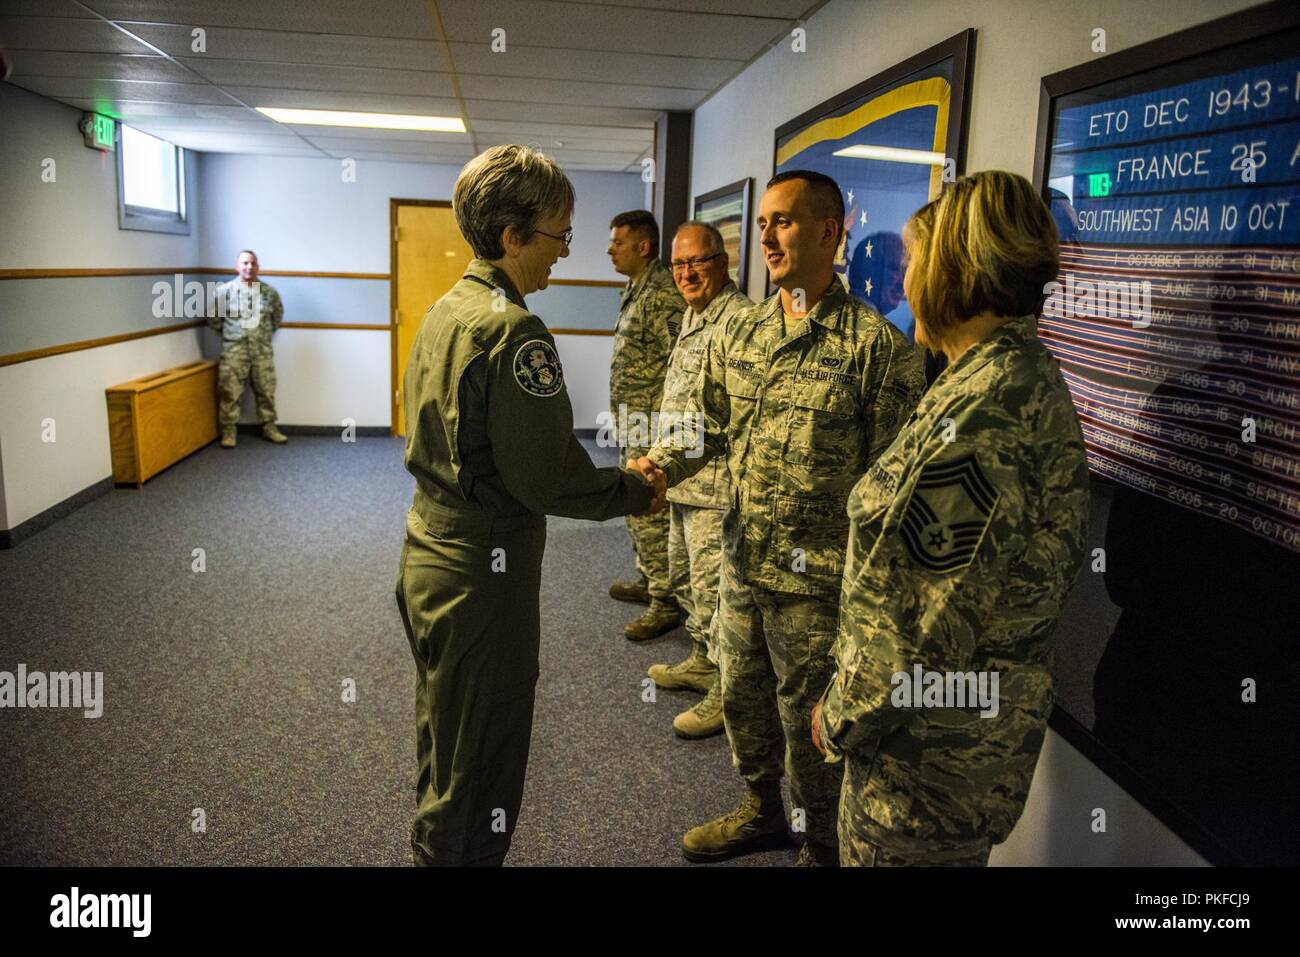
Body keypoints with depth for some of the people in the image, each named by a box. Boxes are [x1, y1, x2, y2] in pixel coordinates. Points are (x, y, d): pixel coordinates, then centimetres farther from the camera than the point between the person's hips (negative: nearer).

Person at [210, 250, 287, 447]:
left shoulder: (269, 292, 1)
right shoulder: (224, 291, -5)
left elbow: (278, 316, 17)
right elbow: (212, 317, 6)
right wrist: (227, 334, 9)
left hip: (263, 351, 2)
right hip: (234, 351, -2)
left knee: (266, 392, 9)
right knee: (230, 393, 1)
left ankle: (269, 428, 21)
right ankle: (228, 431, 10)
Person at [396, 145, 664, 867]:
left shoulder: (446, 311, 7)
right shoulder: (515, 332, -22)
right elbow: (544, 481, -23)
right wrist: (634, 492, -7)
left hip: (428, 555, 10)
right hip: (483, 572, -10)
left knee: (443, 742, 26)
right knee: (479, 771, 8)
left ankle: (436, 849, 46)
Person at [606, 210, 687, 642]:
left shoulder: (661, 294, -18)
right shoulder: (637, 288, 14)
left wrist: (662, 421, -21)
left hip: (651, 423, -10)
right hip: (633, 421, 11)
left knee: (650, 510, -6)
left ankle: (665, 602, 3)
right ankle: (648, 580, 32)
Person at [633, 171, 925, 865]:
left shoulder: (877, 345, -13)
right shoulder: (737, 333, 5)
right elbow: (707, 424, 13)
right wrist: (658, 464, -7)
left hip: (818, 577, -6)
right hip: (742, 564, 6)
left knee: (809, 719, 10)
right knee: (742, 696, 22)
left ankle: (822, 847, 36)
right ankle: (762, 811, 48)